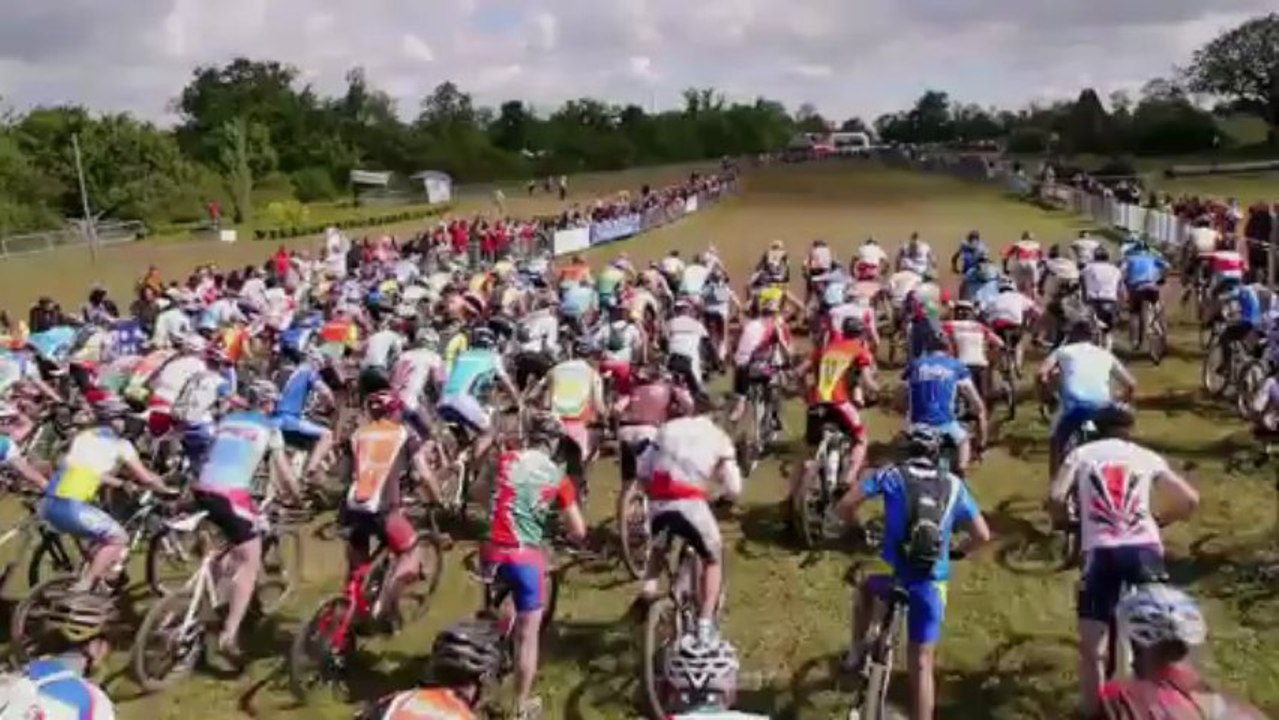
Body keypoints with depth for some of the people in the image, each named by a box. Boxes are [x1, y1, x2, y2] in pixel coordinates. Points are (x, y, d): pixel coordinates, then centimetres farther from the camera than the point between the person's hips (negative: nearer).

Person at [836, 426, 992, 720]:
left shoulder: (890, 474, 3)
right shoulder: (953, 485, 8)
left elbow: (845, 505, -3)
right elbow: (983, 536, 10)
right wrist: (958, 552, 29)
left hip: (897, 582, -1)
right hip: (933, 588, 1)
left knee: (866, 587, 34)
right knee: (922, 666, 12)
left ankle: (856, 654, 30)